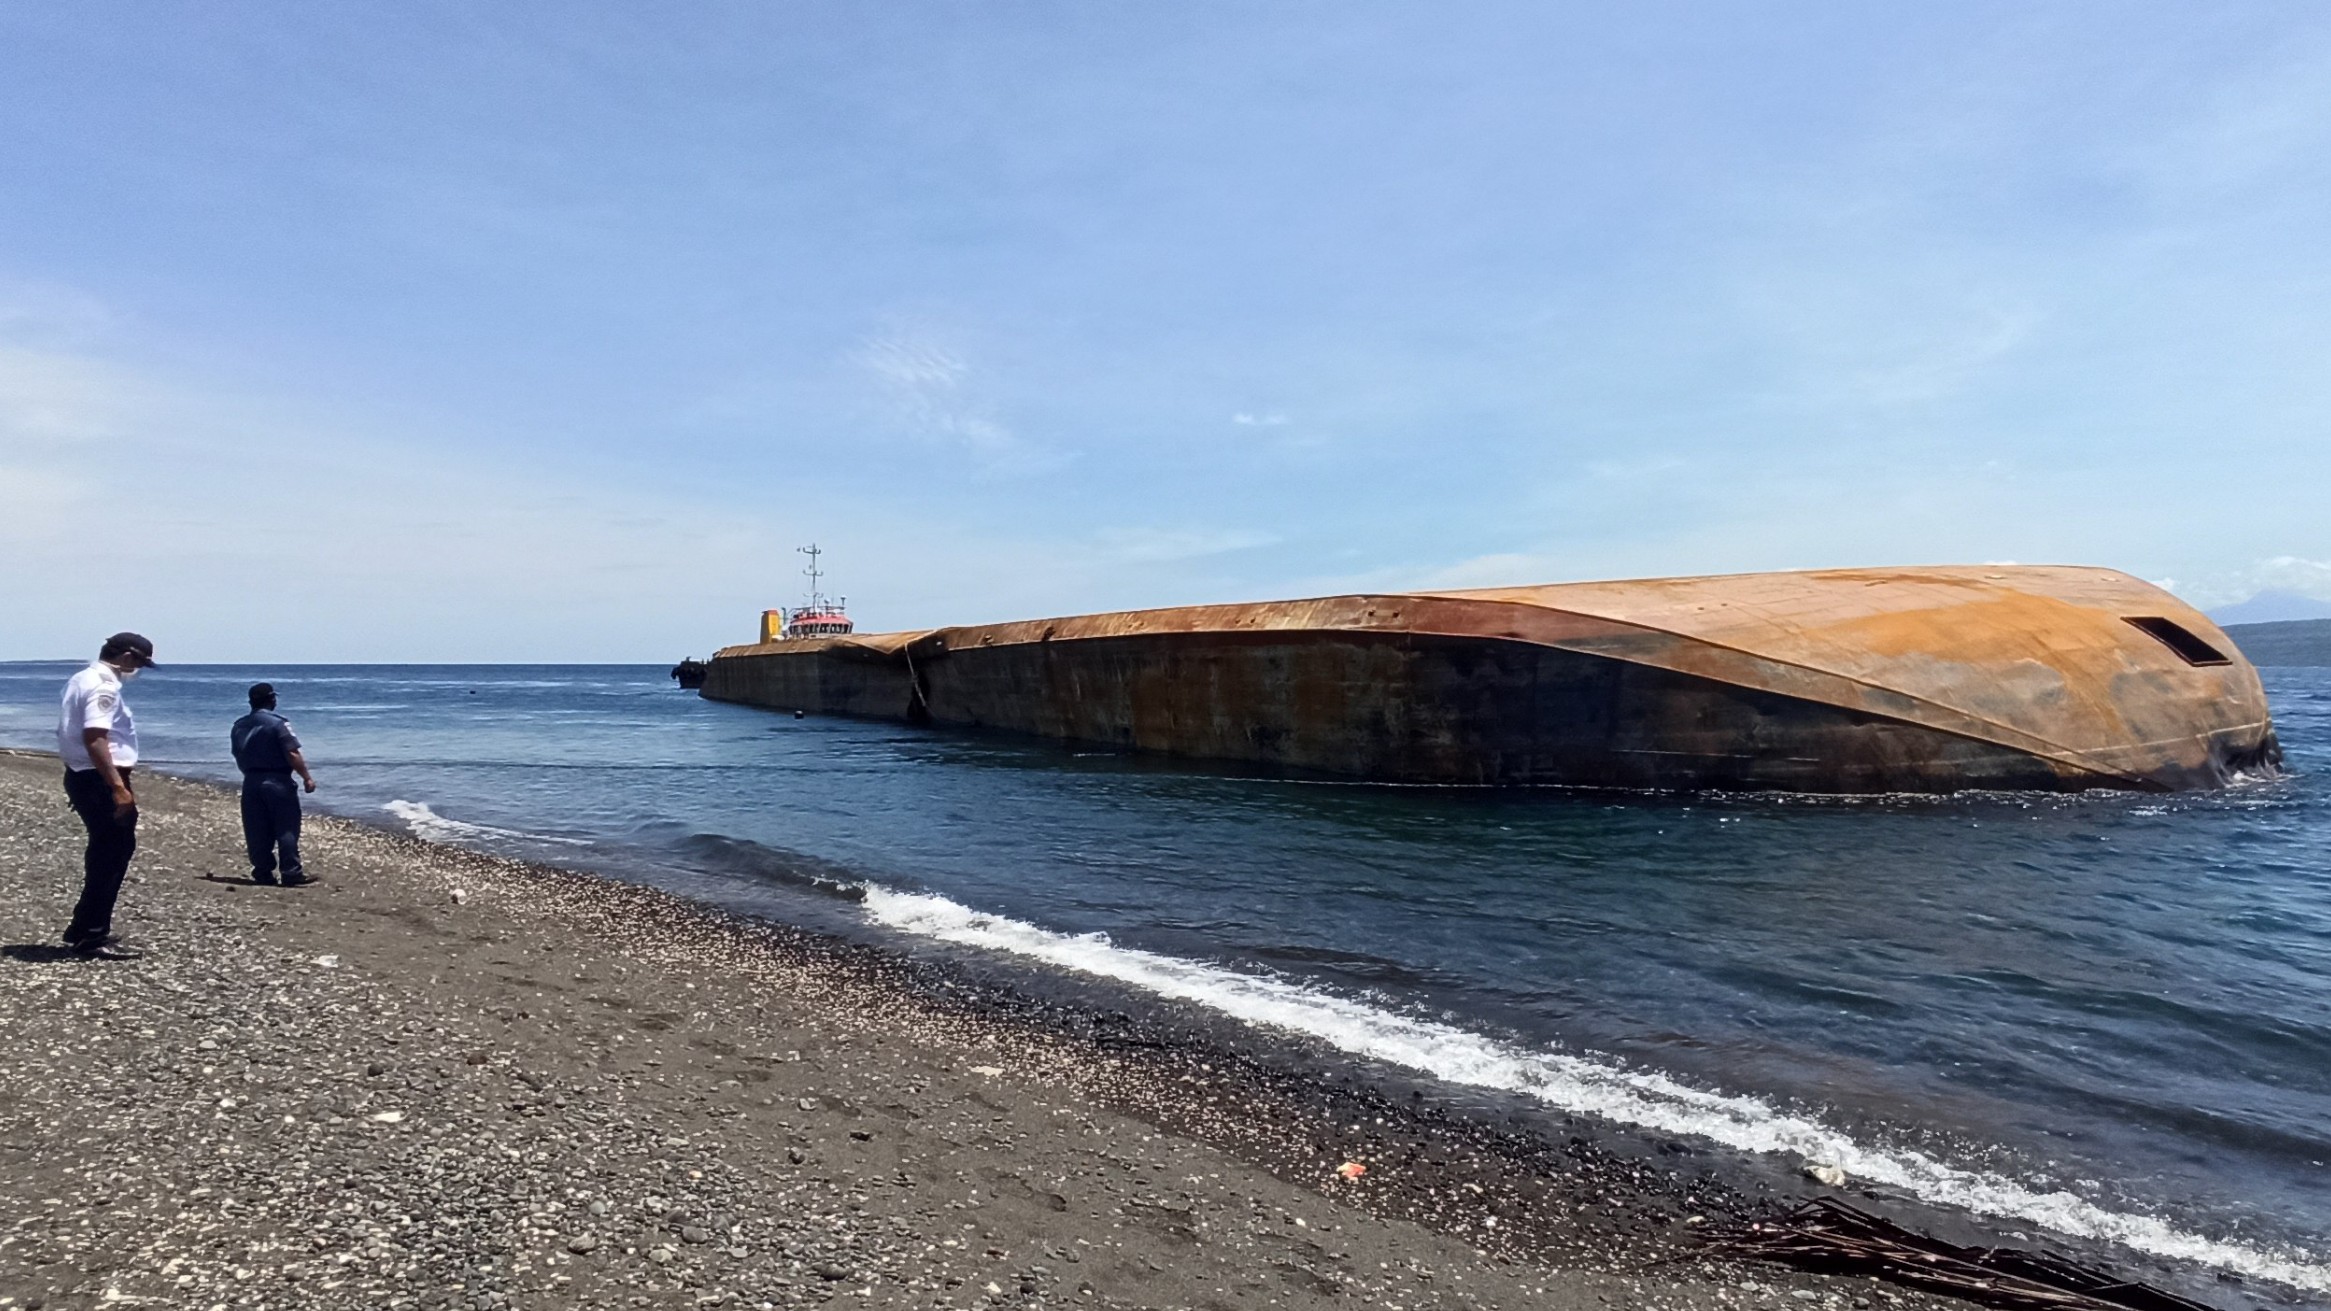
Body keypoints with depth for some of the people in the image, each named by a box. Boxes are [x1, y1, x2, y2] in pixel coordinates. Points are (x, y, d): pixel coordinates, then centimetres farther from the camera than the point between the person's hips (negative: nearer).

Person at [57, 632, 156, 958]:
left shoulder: (82, 679, 16)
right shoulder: (103, 686, -17)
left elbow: (75, 732, 24)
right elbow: (94, 738, -27)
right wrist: (119, 788, -29)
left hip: (82, 776, 11)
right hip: (99, 781, -11)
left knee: (105, 853, 18)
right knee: (112, 854, -4)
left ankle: (85, 930, 26)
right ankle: (92, 935, 1)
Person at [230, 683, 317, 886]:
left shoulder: (239, 726, 10)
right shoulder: (278, 723, -11)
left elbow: (239, 757, 16)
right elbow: (292, 755, -16)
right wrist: (307, 777, -9)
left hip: (251, 783, 6)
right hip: (277, 781, -6)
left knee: (256, 831, 9)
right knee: (286, 828, -3)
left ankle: (262, 872, 11)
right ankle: (291, 873, -5)